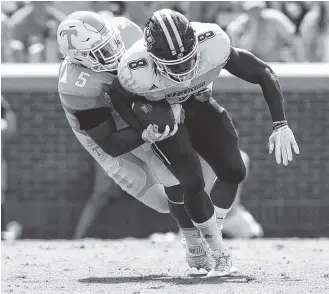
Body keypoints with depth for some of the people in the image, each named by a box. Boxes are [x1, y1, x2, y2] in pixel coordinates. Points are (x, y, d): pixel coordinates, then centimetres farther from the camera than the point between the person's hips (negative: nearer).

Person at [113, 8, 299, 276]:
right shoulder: (137, 73, -41)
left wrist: (280, 125, -29)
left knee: (233, 172, -5)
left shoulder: (213, 45, -38)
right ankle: (221, 254, 1)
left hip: (198, 105, 4)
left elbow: (263, 73, -24)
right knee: (191, 183, -17)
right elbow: (118, 96, -15)